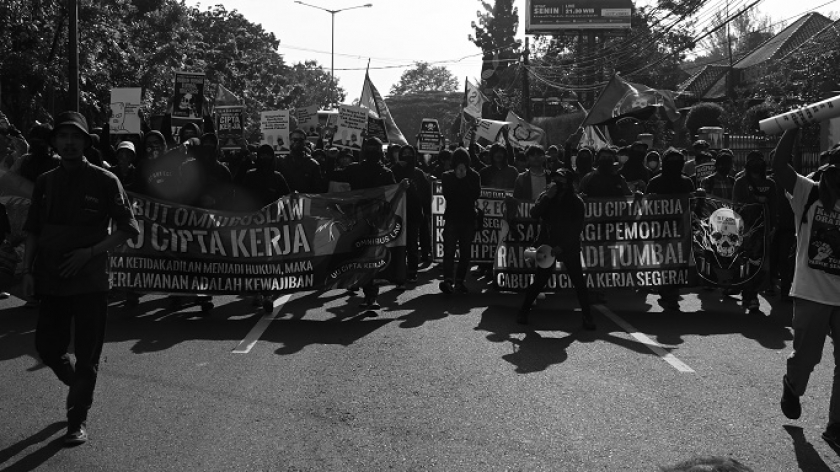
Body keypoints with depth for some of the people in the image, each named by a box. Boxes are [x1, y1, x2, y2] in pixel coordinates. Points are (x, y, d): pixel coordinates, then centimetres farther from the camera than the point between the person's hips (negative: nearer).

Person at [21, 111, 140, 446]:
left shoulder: (104, 181, -4)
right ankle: (79, 387, 37)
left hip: (90, 281, -4)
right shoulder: (45, 182, 8)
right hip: (51, 281, 4)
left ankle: (78, 420, 15)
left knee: (86, 355, 2)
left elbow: (127, 229, -5)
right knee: (47, 348, 9)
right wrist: (28, 272, 5)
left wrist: (88, 253, -15)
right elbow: (32, 231, 12)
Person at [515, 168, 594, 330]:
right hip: (547, 246, 1)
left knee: (579, 282, -4)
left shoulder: (576, 201, -3)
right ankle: (523, 311, 14)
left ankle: (587, 317, 4)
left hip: (569, 248, -1)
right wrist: (547, 197, -20)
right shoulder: (545, 197, 4)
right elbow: (534, 214, -11)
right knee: (539, 281, 3)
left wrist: (561, 247, -15)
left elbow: (577, 228, -7)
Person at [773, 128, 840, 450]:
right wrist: (795, 126, -19)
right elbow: (779, 165, -16)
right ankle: (792, 387, 42)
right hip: (811, 293, -2)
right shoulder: (807, 193, -3)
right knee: (806, 356, 9)